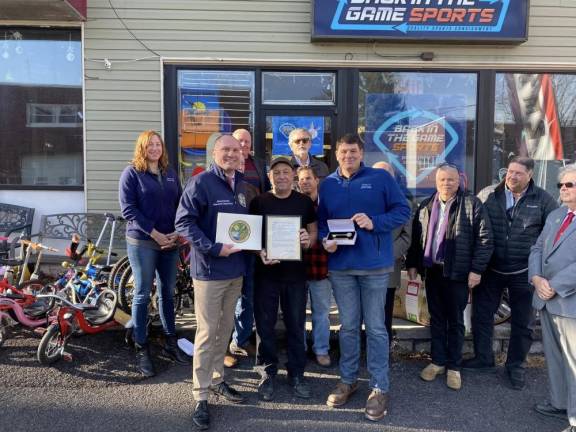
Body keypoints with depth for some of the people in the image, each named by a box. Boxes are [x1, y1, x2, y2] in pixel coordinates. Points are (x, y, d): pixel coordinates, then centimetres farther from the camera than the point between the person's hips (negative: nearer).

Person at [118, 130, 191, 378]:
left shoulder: (170, 174, 12)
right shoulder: (131, 173, -2)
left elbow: (180, 205, 11)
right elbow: (128, 209, -10)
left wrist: (177, 232, -5)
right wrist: (155, 233, -16)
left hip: (170, 242, 5)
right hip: (142, 243, -4)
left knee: (167, 293, 12)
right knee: (142, 295, 2)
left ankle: (171, 343, 24)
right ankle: (142, 350, 13)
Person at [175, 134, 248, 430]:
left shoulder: (242, 184, 10)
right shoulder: (201, 182, -12)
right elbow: (184, 222, -17)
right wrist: (214, 248, -23)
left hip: (236, 268, 7)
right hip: (209, 269, -7)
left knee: (226, 328, 16)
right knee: (207, 333, 0)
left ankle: (216, 380, 33)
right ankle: (200, 396, 13)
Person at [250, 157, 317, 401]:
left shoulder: (304, 202, 4)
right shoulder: (259, 202, 1)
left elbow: (313, 230, 11)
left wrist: (308, 240, -12)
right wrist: (260, 252, -16)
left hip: (295, 271, 1)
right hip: (266, 271, -1)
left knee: (296, 324, 10)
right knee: (265, 324, 7)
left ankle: (296, 373, 26)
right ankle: (268, 373, 24)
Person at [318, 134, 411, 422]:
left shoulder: (381, 178, -1)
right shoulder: (327, 184, 8)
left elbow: (402, 210, -3)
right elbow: (320, 220, 11)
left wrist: (374, 222, -17)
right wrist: (325, 240, -9)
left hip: (374, 265, -3)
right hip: (340, 266, 3)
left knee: (375, 328, 5)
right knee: (348, 327, 14)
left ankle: (379, 388, 18)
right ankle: (348, 380, 30)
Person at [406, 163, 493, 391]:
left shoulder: (472, 205, -5)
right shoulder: (425, 206, 8)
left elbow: (484, 239, -8)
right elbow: (415, 237, 12)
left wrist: (477, 269, -12)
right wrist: (412, 264, 8)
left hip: (457, 273, -4)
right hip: (432, 271, 4)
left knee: (455, 321, 8)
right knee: (436, 319, 13)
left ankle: (454, 367, 21)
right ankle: (438, 361, 27)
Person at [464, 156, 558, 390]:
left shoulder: (543, 200, -4)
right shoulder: (488, 194, -4)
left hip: (523, 273, 0)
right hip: (490, 270, 1)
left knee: (522, 322, 12)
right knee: (482, 315, 9)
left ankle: (516, 365, 31)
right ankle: (483, 358, 29)